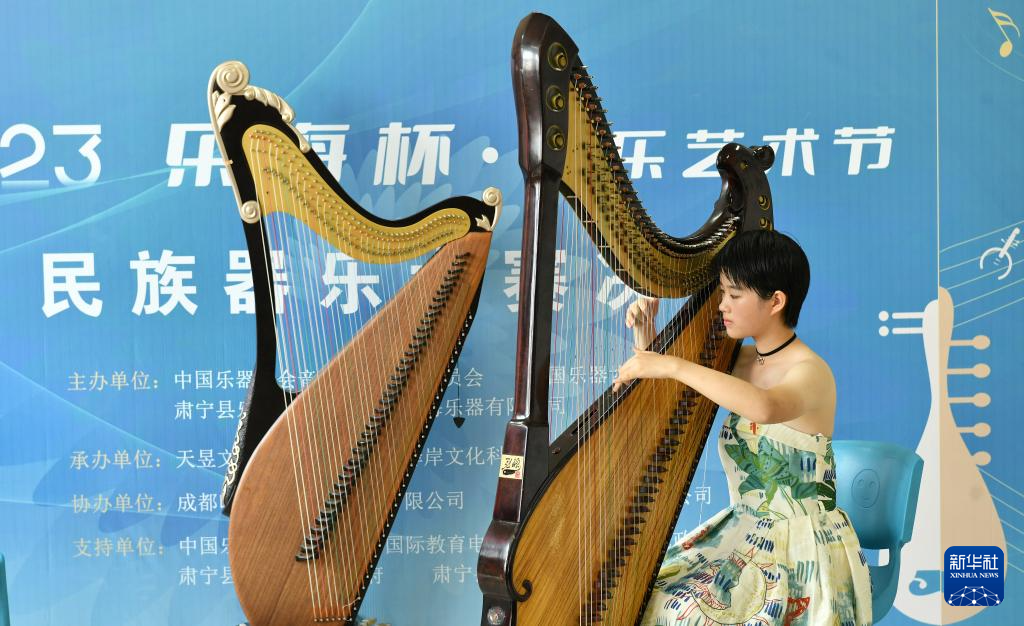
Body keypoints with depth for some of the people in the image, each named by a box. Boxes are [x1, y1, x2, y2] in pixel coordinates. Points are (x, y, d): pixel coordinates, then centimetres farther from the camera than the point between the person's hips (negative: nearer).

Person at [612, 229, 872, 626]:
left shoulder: (811, 372, -18)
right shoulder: (740, 361, 6)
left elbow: (765, 407, -42)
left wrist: (674, 365, -38)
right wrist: (646, 348, -3)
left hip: (801, 549, -7)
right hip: (742, 530, 8)